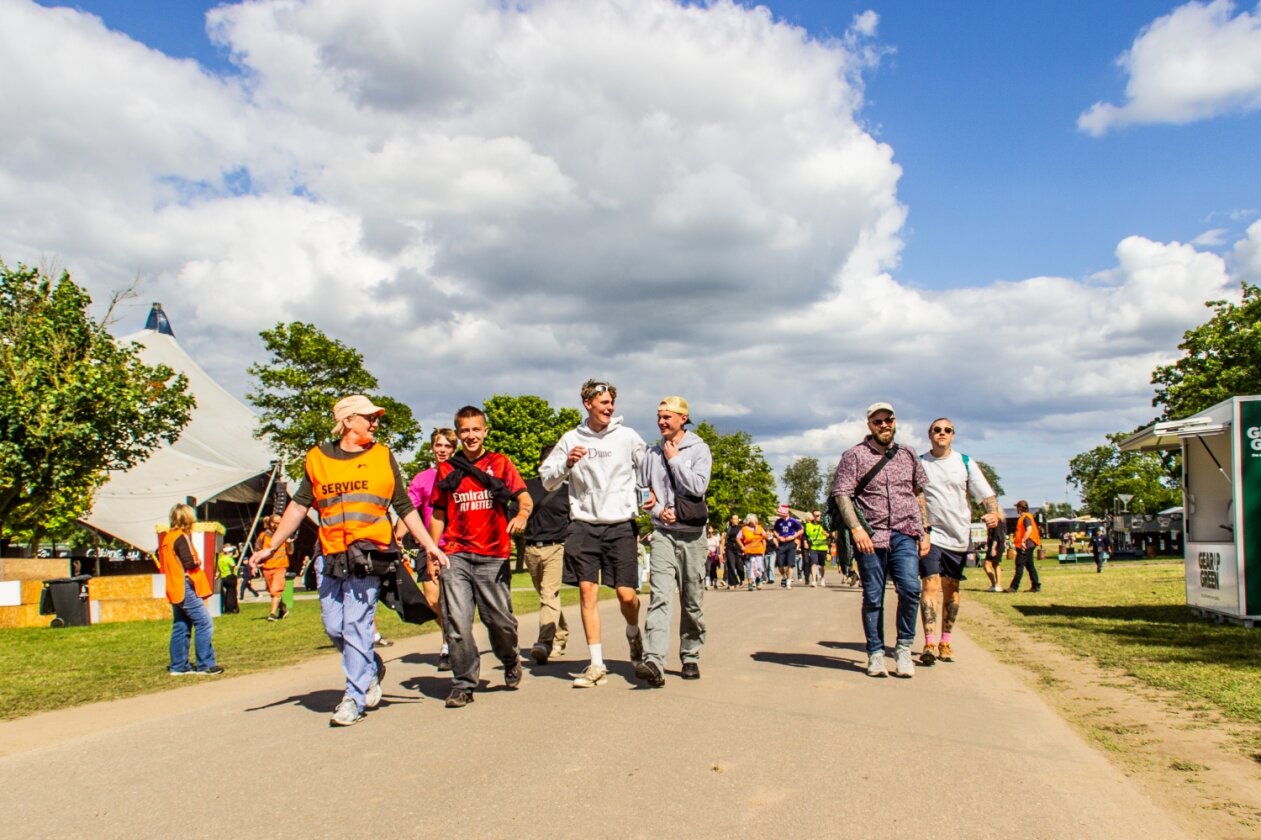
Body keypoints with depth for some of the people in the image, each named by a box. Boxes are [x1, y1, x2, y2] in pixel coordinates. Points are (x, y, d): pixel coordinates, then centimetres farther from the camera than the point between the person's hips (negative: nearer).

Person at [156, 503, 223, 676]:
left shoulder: (166, 537, 13)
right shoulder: (182, 538, -14)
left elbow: (161, 562, 23)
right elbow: (190, 562, -21)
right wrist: (199, 562, -2)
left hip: (175, 589, 10)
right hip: (186, 588, -10)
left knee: (180, 627, 13)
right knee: (204, 624, -8)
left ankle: (178, 665, 16)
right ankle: (205, 664, -9)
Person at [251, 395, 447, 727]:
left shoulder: (383, 456, 7)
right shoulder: (317, 458, 9)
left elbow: (405, 507, 10)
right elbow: (299, 506, 13)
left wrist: (430, 545, 5)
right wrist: (271, 547, 10)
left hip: (369, 553, -2)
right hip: (330, 556, 3)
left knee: (356, 624, -6)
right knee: (334, 627, 6)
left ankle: (354, 697, 6)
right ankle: (372, 668, 32)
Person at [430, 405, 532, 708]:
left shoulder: (500, 463, 8)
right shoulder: (447, 469, 12)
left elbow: (524, 496, -2)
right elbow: (439, 513, 16)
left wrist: (522, 514, -24)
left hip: (493, 556, -1)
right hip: (456, 556, 1)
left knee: (500, 620, 3)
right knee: (457, 623, -5)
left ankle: (511, 662, 32)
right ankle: (463, 685, 7)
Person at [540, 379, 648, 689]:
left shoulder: (627, 436, 2)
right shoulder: (570, 439, 6)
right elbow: (547, 480, 7)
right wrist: (566, 464, -10)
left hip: (620, 525, -1)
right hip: (583, 525, 1)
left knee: (627, 594, -3)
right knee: (588, 591, -2)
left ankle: (633, 633, 31)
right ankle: (597, 665, 6)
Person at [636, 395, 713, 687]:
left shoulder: (699, 449, 1)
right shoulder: (652, 453, 9)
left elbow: (698, 486, -12)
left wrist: (674, 458, -8)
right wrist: (658, 510, -5)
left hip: (692, 533, -1)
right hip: (663, 533, 1)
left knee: (692, 600, 7)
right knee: (660, 597, -14)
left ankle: (690, 657, 23)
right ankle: (654, 661, -23)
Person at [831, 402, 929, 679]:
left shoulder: (907, 454, 16)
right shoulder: (855, 455, 3)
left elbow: (919, 494, 21)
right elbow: (841, 493, -6)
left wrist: (925, 531, 15)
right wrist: (856, 528, -17)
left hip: (905, 534, 2)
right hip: (871, 536, -2)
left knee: (910, 588, -15)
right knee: (873, 597, 1)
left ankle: (904, 648, 3)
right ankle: (875, 653, 13)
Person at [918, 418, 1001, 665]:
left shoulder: (965, 462, 6)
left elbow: (985, 492, 3)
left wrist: (993, 512, -15)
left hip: (958, 534, 2)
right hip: (930, 533, -2)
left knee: (951, 588, 7)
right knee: (930, 584, -14)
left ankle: (945, 642, 18)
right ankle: (930, 643, -18)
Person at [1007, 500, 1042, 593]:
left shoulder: (1026, 517, -13)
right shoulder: (1023, 517, 18)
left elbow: (1029, 530, -26)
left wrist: (1023, 541, -30)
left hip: (1025, 546, -10)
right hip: (1028, 546, 10)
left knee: (1019, 565, -9)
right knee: (1030, 565, 12)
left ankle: (1014, 587, -10)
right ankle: (1036, 586, 14)